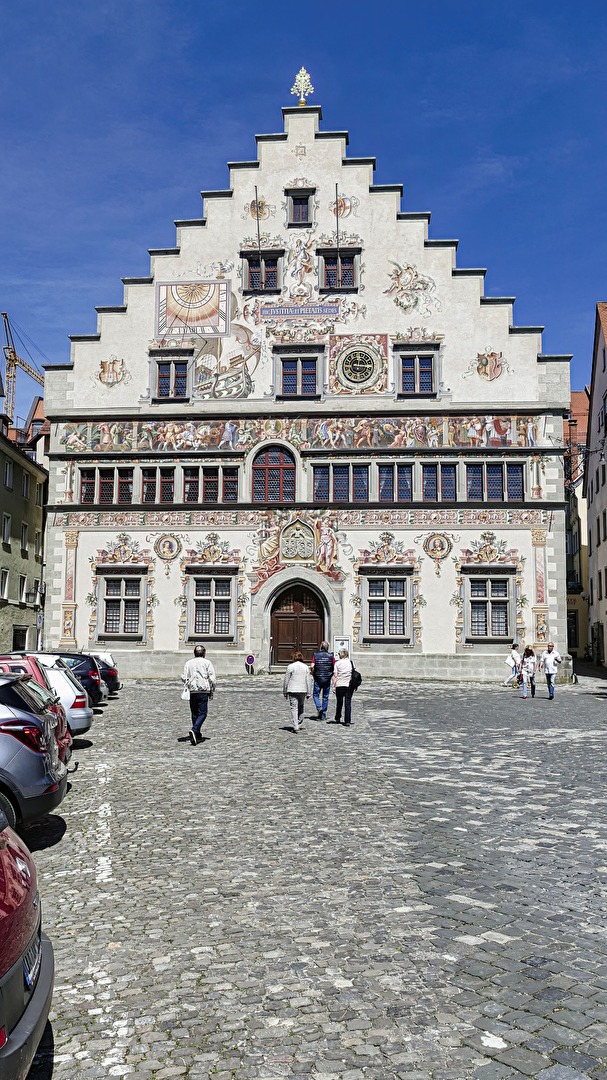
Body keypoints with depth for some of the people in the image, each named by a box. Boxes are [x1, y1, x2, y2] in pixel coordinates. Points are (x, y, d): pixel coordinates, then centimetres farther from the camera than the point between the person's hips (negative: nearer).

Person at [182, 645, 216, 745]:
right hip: (204, 691, -3)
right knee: (202, 713, -1)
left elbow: (184, 677, 2)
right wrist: (212, 692, 6)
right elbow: (213, 679, -3)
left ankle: (198, 736, 17)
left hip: (192, 691, 3)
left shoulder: (188, 663, 10)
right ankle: (194, 730, -23)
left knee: (194, 714, 13)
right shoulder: (207, 663, 2)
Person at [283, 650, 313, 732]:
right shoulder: (306, 667, 4)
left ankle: (296, 726, -12)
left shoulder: (291, 666, -5)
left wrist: (285, 692, 8)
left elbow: (286, 680, -2)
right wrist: (309, 693, 10)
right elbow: (309, 681, 5)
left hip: (292, 690, -3)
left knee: (294, 708, -3)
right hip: (303, 690, 3)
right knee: (301, 707, 19)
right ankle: (300, 725, 23)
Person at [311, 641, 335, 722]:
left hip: (318, 678, -1)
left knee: (316, 694, 12)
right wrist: (331, 674, 8)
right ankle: (323, 715, 13)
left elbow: (312, 666, -11)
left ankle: (319, 707, -14)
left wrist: (313, 675, 3)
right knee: (325, 697, 10)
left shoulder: (316, 655, -2)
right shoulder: (331, 656, 0)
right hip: (327, 678, 1)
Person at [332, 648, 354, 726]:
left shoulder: (337, 663, -3)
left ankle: (337, 719, 25)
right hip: (349, 685, 1)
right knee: (348, 703, 1)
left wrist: (334, 686, -2)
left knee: (339, 703, 15)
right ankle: (347, 721, -5)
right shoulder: (351, 662, 4)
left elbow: (335, 675, -5)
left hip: (339, 685, -1)